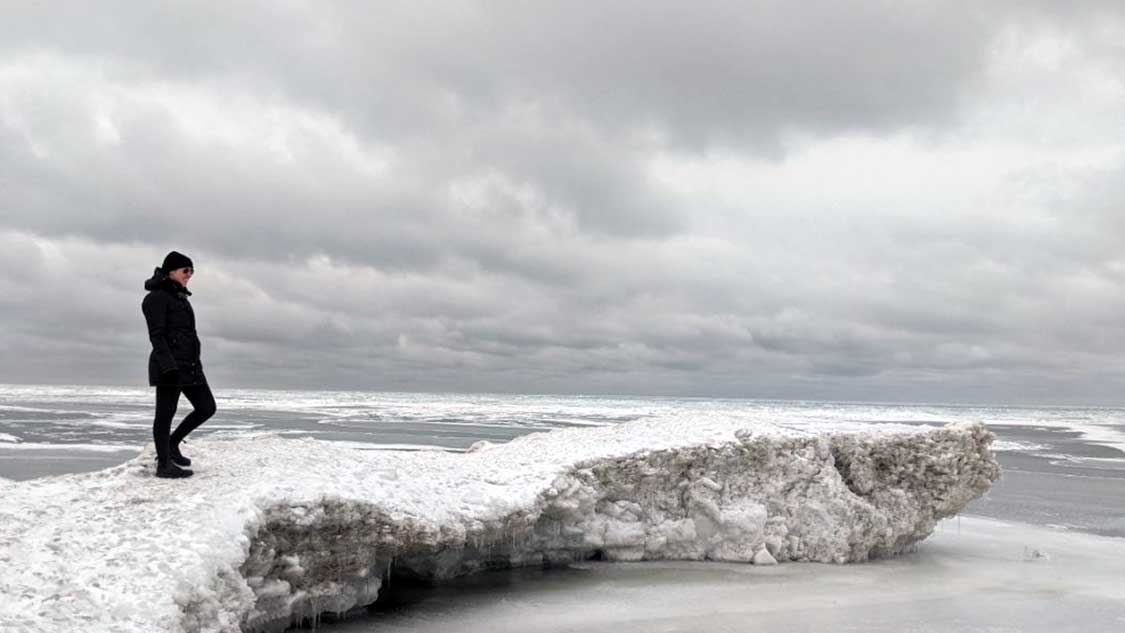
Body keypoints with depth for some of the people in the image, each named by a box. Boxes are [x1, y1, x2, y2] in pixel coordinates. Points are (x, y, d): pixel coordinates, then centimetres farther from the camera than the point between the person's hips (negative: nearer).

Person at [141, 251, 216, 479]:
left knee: (207, 407, 6)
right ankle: (164, 464, 7)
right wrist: (168, 366, -24)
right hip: (169, 365, -9)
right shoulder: (157, 297, -7)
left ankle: (172, 444, 22)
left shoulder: (180, 298, 20)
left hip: (189, 364, 9)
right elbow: (156, 335, -15)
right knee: (166, 413, -1)